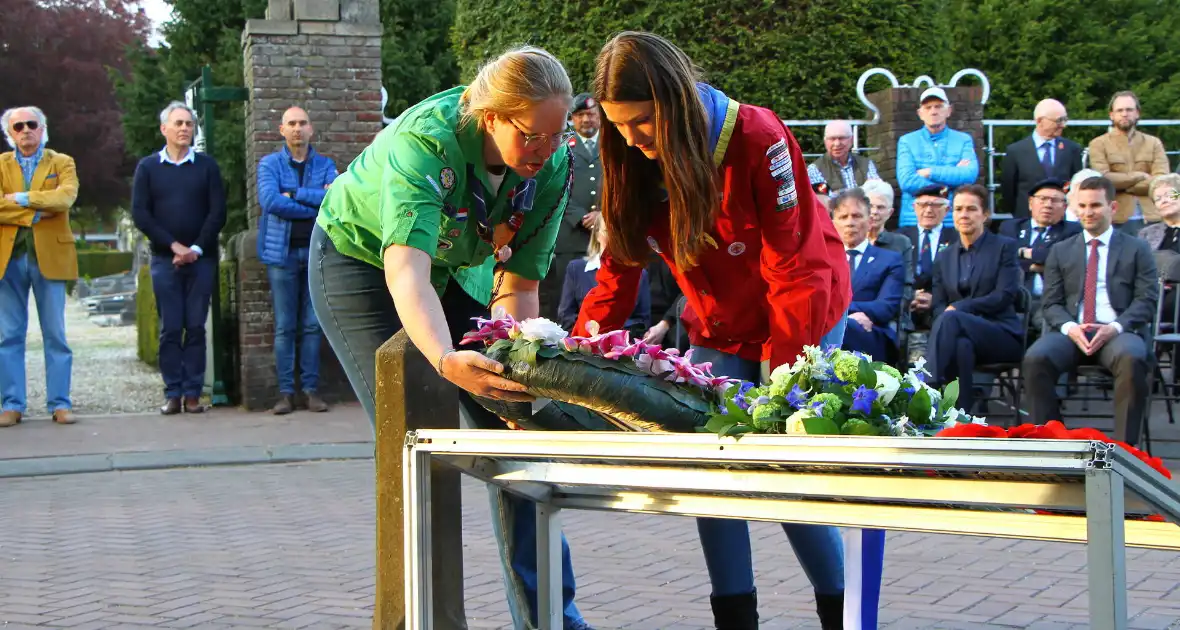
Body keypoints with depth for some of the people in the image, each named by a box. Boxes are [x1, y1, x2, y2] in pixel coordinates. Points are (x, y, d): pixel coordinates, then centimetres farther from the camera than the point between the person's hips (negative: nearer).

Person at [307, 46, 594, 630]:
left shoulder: (552, 165, -23)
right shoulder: (426, 140, -39)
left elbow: (518, 282, -19)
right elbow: (406, 266, -53)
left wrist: (519, 368, -36)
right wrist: (446, 359, -70)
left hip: (458, 265, 5)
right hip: (362, 257, -5)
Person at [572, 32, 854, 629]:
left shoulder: (756, 138, -26)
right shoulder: (634, 166, -11)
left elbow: (794, 266, -25)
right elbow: (617, 276, -9)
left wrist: (779, 376, -27)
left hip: (800, 321, -5)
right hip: (719, 329, 5)